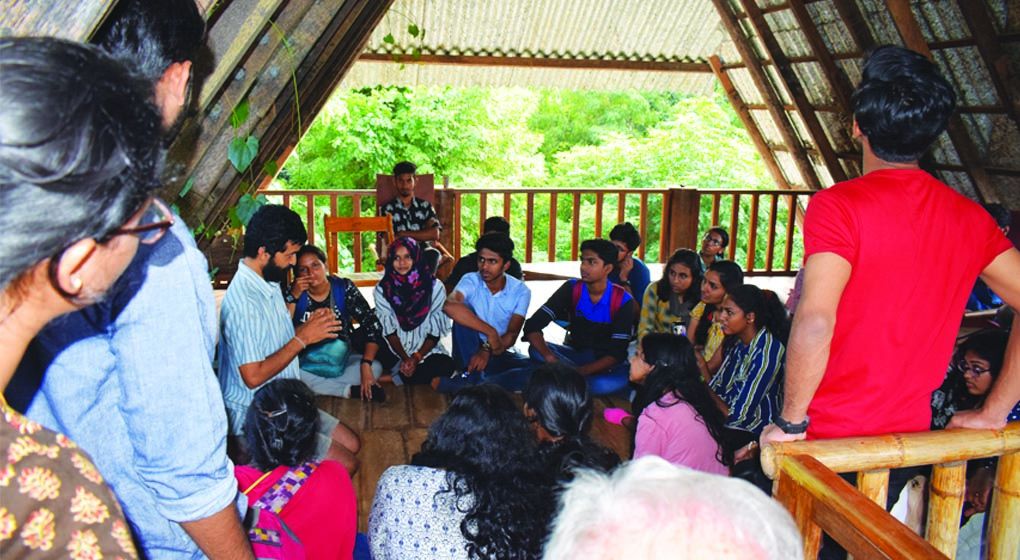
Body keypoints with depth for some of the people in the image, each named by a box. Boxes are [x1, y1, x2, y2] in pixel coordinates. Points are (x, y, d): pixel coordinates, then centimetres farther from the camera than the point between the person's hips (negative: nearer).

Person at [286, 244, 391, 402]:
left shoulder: (344, 288, -8)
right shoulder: (293, 293, -7)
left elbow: (373, 325, -14)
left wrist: (365, 365, -26)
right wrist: (292, 297, -25)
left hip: (343, 358, 0)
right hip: (307, 363, 0)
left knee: (375, 367, -27)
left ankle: (318, 387, -20)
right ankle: (350, 390, -25)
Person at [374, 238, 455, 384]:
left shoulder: (435, 287, -6)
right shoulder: (382, 289, -4)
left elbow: (435, 333, -5)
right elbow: (389, 332, -3)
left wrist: (416, 358, -19)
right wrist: (405, 358, -17)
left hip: (426, 349, -1)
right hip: (395, 349, 1)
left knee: (446, 365, -34)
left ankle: (395, 377, -18)